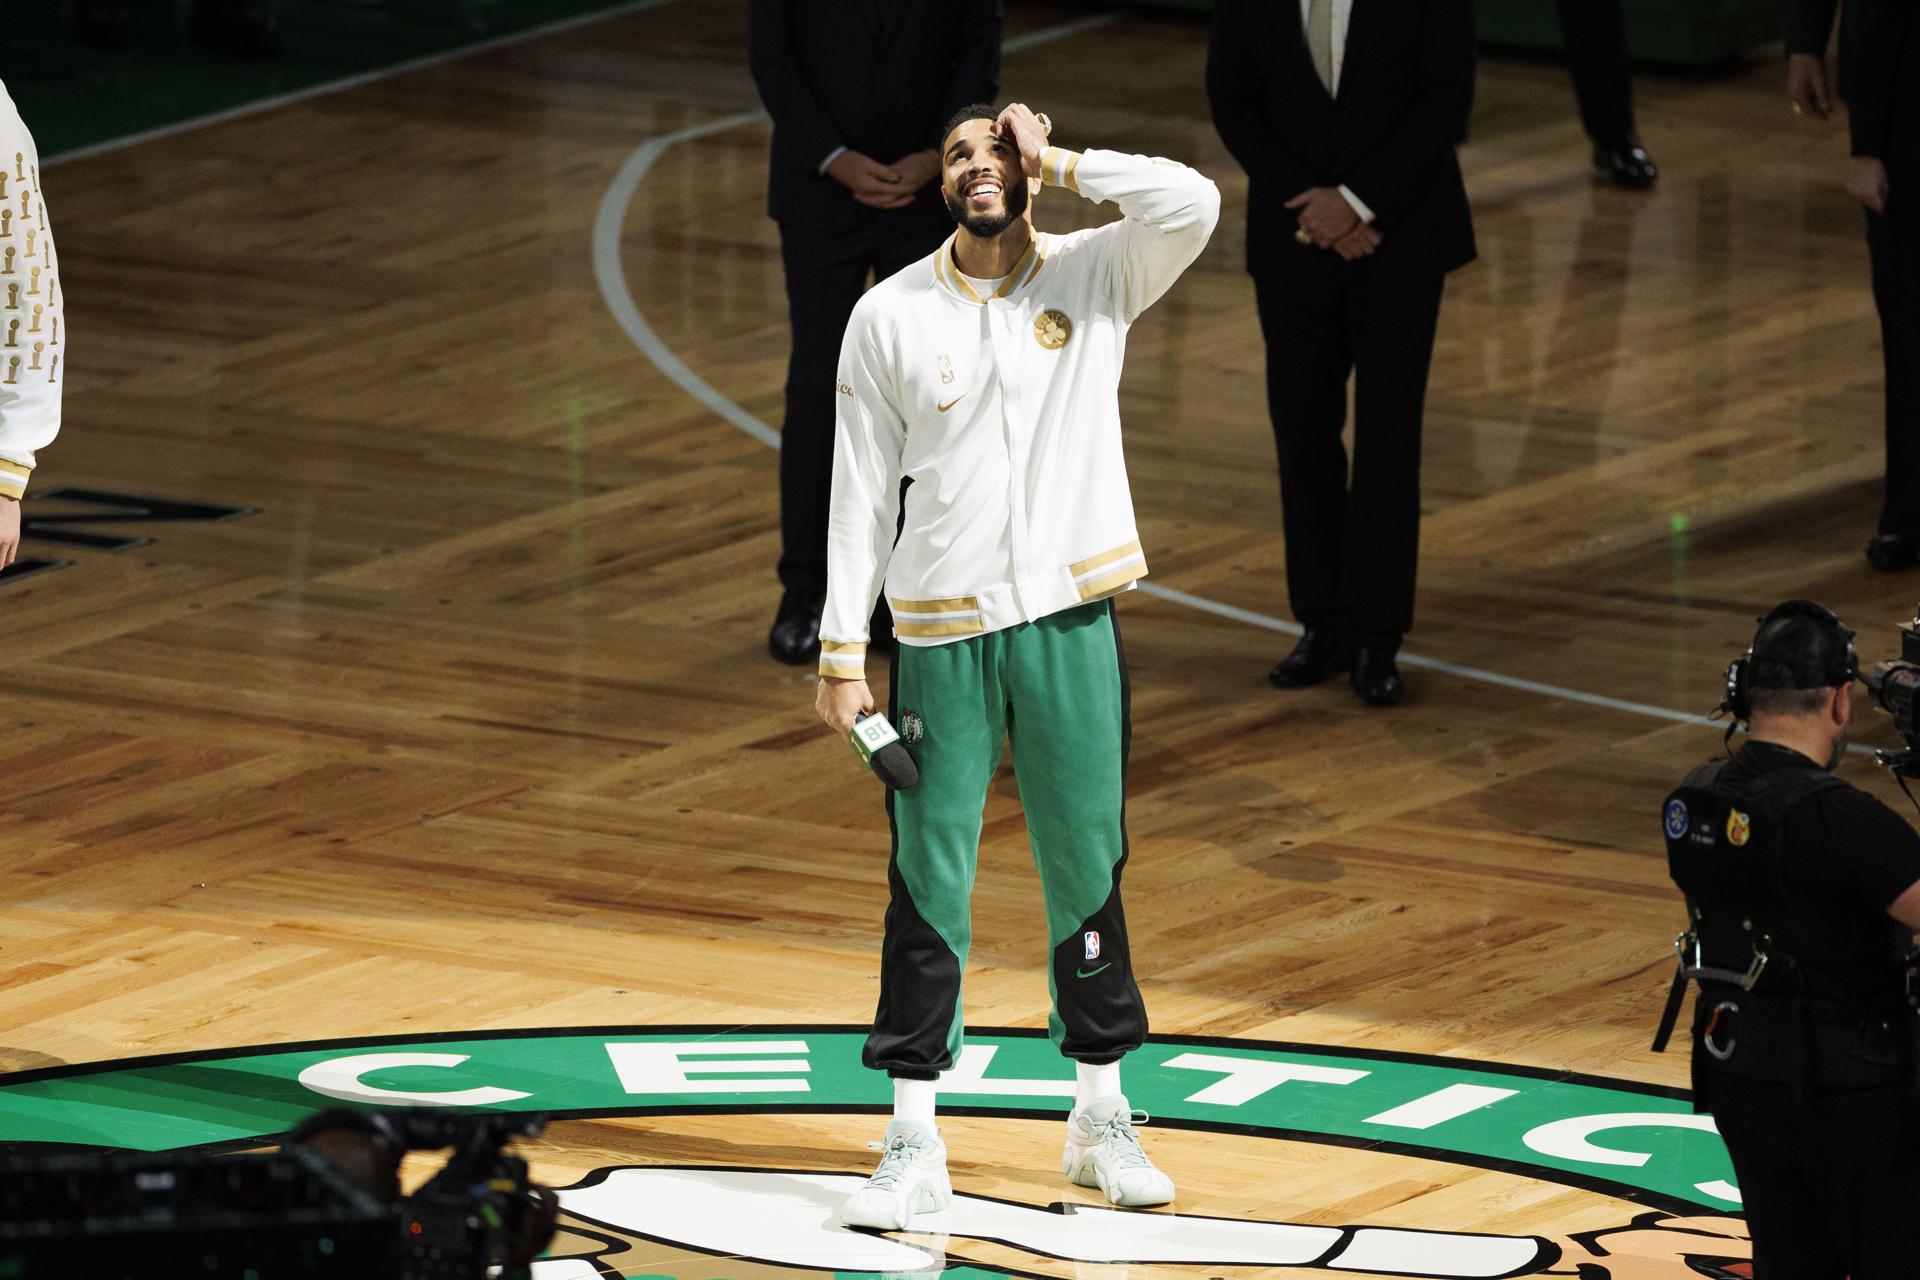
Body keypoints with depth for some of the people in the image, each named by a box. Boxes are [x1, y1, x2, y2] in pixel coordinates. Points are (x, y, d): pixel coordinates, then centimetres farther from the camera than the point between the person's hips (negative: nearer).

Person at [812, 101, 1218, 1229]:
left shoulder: (1093, 279, 1)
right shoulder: (891, 314, 1)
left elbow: (1193, 206, -19)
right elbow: (861, 493, 2)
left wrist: (1058, 161, -11)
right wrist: (843, 651, -2)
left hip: (1070, 624, 0)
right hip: (940, 633, 0)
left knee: (1088, 869, 8)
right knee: (930, 882, 0)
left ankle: (1103, 1116, 20)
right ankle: (915, 1144, 4)